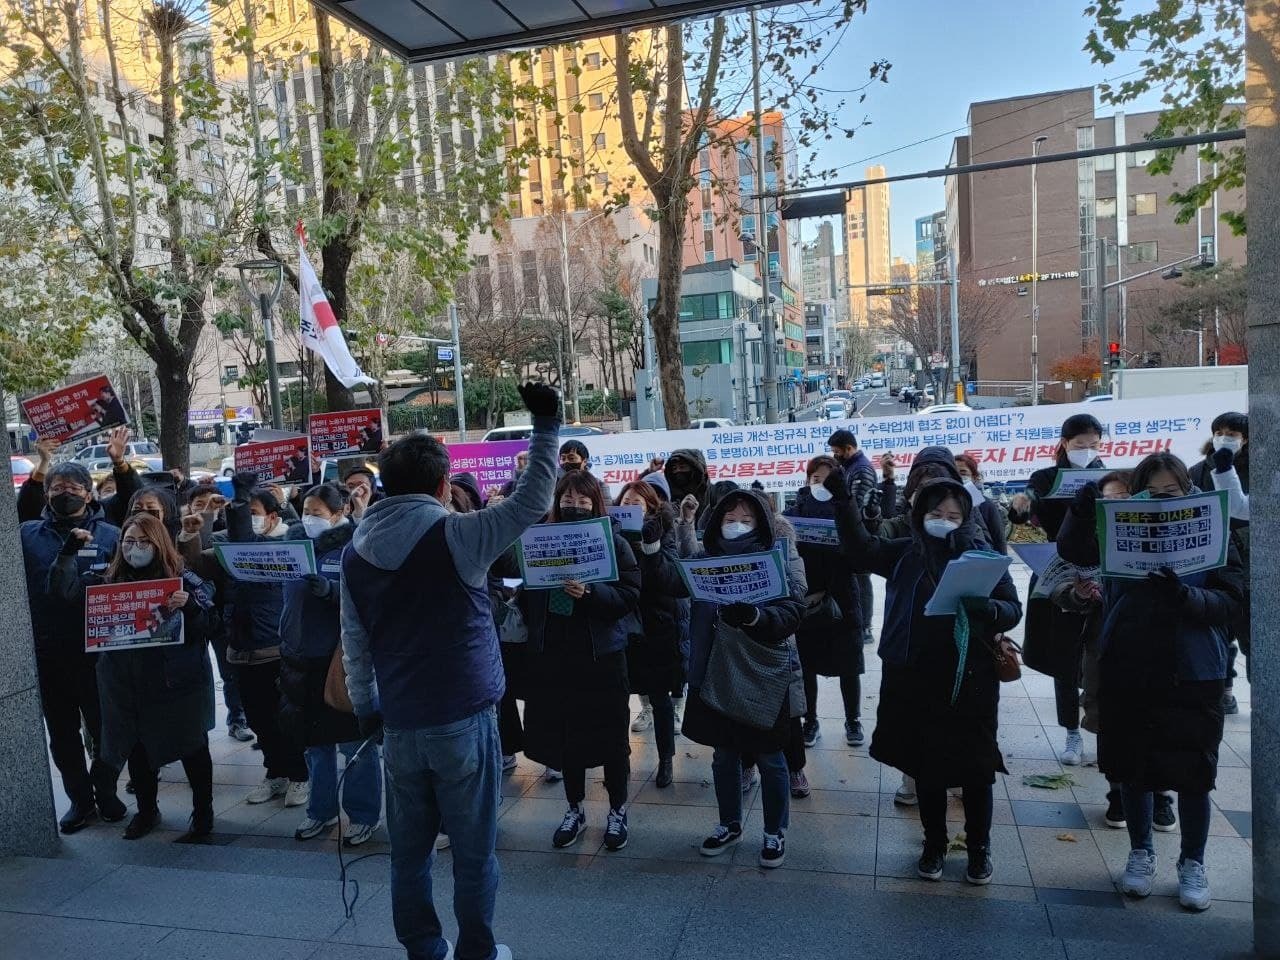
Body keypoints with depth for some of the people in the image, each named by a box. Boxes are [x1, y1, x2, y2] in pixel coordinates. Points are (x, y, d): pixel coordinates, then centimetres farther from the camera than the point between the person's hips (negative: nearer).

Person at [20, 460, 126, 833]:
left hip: (97, 653, -2)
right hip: (47, 655, 2)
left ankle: (106, 793, 29)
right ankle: (80, 799, 29)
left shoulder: (110, 535, -2)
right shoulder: (27, 535, 4)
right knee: (62, 733, 14)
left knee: (105, 729, 9)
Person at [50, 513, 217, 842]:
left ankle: (203, 815, 22)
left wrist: (189, 605, -30)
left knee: (193, 747, 7)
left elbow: (210, 625, -10)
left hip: (177, 682, -4)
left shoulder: (182, 579, -7)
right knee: (137, 748, 16)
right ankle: (146, 811, 38)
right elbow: (67, 587, 1)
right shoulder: (108, 580, 6)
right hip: (127, 685, 4)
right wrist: (71, 547, -3)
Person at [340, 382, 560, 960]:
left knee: (409, 851, 16)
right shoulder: (455, 536, -12)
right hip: (463, 717, -4)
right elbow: (531, 502, -8)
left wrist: (365, 707, 21)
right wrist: (546, 427, 0)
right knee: (473, 851, 10)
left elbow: (354, 642, 9)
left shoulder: (356, 553, 3)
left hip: (399, 723, 5)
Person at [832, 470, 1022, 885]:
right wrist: (842, 499, -18)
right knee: (925, 766, 13)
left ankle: (979, 847, 31)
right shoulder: (906, 554, 3)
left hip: (970, 681, -1)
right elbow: (860, 548, -8)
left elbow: (1014, 610, -1)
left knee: (974, 768, 10)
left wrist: (988, 609, -23)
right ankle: (934, 844, 32)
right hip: (915, 681, 2)